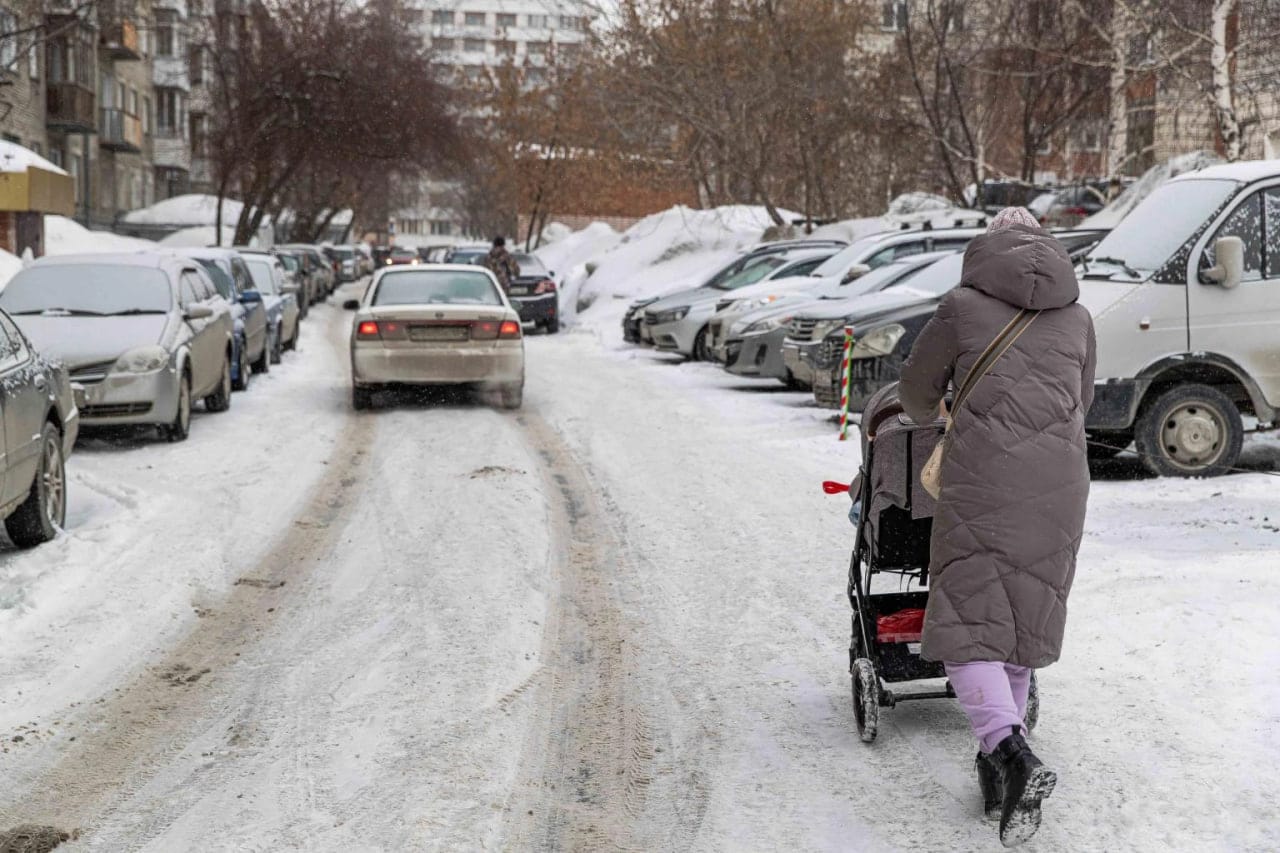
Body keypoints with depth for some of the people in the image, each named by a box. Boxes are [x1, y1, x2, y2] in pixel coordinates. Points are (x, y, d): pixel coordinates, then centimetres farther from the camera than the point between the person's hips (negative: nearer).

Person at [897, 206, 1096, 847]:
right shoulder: (1077, 318, 14)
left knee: (967, 623, -3)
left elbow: (916, 389, 16)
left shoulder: (963, 306, 4)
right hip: (1059, 485, 4)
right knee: (1025, 618, 14)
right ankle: (1000, 759, 19)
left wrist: (927, 418, 38)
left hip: (981, 482, -4)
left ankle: (1010, 753, -22)